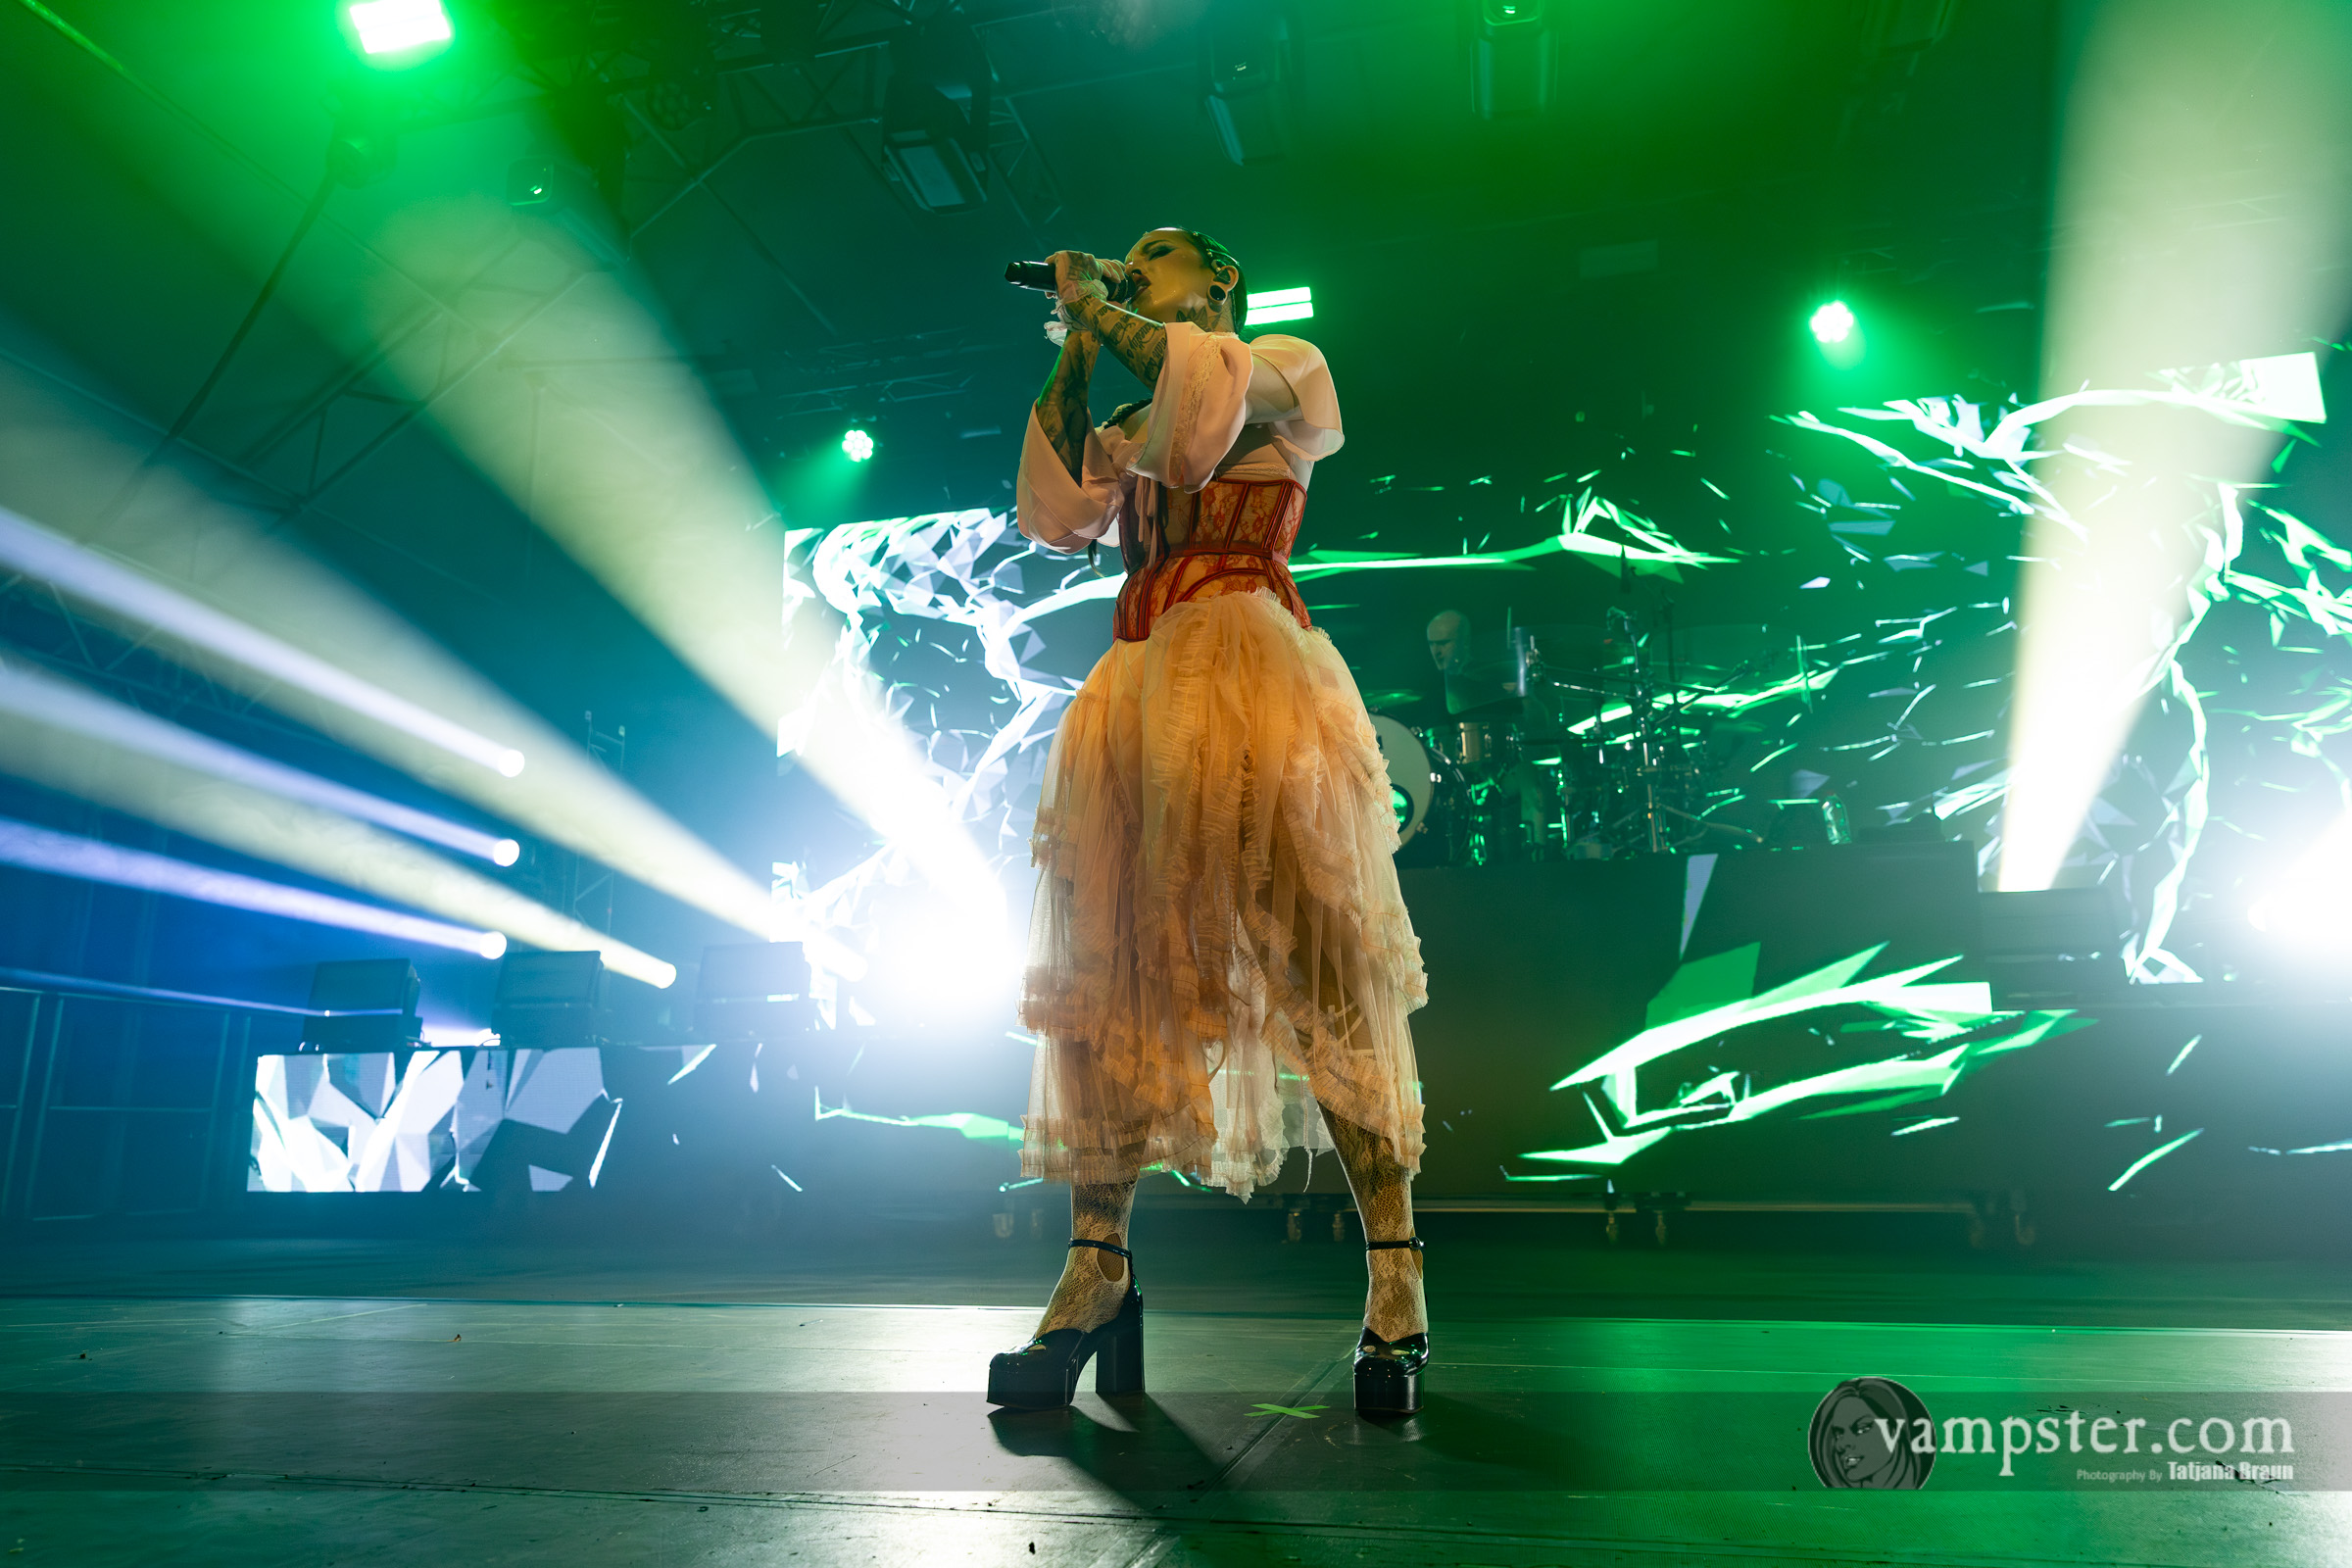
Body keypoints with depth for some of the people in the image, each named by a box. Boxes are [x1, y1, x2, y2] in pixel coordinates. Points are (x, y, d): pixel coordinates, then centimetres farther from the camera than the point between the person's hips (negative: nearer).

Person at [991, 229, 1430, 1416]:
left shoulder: (1284, 372, 15)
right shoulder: (1132, 430, 29)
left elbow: (1198, 391, -6)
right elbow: (1057, 515, 12)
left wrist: (1094, 304, 7)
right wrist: (1072, 356, 15)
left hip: (1250, 678, -6)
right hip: (1140, 688, 6)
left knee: (1320, 973, -11)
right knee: (1105, 976, -3)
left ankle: (1396, 1286, -7)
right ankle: (1097, 1273, 1)